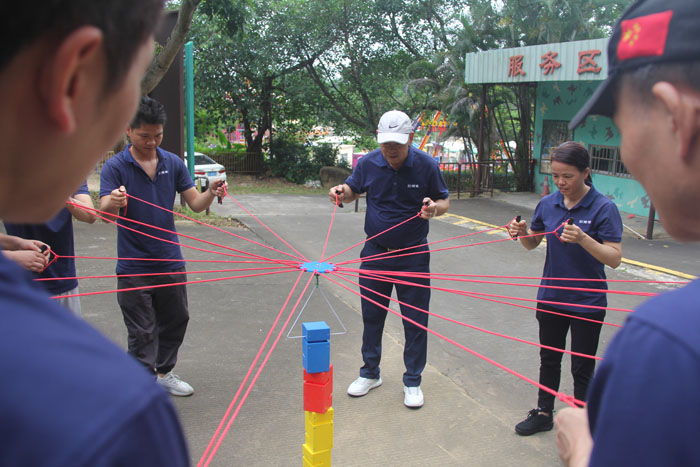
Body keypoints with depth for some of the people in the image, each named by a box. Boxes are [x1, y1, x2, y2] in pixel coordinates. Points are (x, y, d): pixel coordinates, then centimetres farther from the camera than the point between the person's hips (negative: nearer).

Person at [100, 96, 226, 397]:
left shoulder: (173, 163, 3)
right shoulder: (115, 166, -8)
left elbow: (195, 204, 2)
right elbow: (104, 212, -18)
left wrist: (211, 193, -20)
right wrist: (113, 202, -42)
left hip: (170, 260, 5)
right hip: (133, 267, -4)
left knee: (175, 321, 17)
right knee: (142, 333, 2)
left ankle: (164, 373, 38)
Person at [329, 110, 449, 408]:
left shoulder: (426, 165, -12)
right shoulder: (368, 163, -7)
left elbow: (444, 201, -1)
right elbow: (353, 190, 9)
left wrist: (435, 208, -25)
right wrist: (342, 192, -15)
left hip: (413, 255, -2)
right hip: (375, 252, 2)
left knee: (415, 320, 5)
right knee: (372, 315, 13)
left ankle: (412, 381, 23)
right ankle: (370, 373, 32)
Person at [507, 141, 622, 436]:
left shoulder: (604, 208, -15)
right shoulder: (548, 204, -1)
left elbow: (614, 259, -18)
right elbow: (532, 244, 12)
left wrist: (583, 238, -33)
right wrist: (522, 232, -10)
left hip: (587, 302, -4)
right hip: (550, 297, 5)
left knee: (582, 368, 9)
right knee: (549, 359, 20)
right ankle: (544, 413, 38)